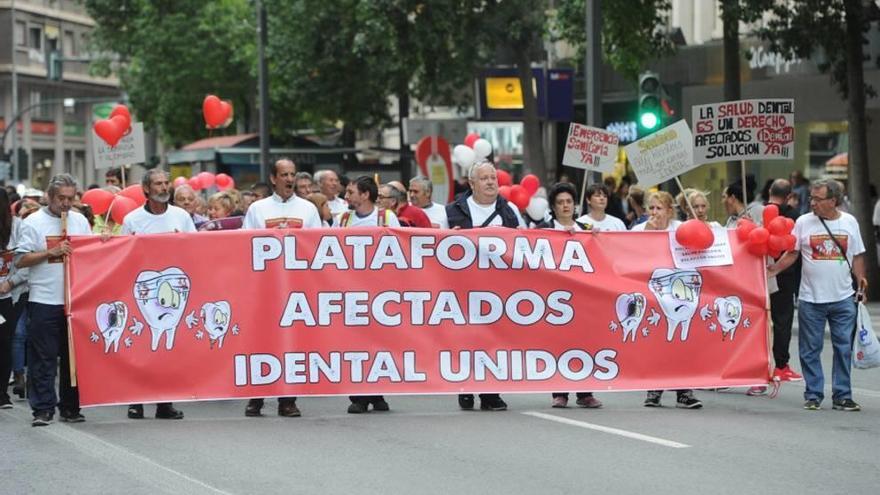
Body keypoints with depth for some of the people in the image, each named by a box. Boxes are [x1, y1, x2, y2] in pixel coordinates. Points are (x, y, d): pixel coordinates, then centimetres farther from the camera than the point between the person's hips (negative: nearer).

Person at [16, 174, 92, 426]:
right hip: (44, 301, -4)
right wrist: (51, 253, -14)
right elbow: (21, 261, -6)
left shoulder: (80, 221, 11)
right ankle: (43, 409, 1)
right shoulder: (34, 222, -1)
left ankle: (71, 407, 15)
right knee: (43, 357, -3)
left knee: (73, 356, 7)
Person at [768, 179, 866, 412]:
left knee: (843, 348, 3)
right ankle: (813, 396, 10)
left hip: (843, 298, 1)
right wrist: (774, 269, -10)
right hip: (811, 298, -1)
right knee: (810, 349, 2)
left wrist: (860, 278, 1)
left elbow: (857, 256, 11)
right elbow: (792, 253, 3)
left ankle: (842, 396, 9)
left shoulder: (849, 222, 5)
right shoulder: (804, 222, 1)